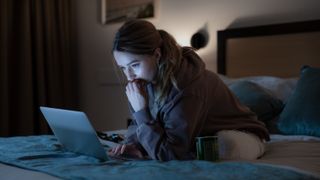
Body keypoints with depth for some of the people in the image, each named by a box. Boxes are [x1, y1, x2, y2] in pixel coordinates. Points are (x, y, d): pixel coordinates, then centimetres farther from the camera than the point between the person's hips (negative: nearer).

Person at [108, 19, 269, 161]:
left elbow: (169, 155, -35)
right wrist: (134, 145, -19)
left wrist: (142, 111, -34)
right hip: (201, 137, 7)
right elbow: (138, 123, 2)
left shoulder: (185, 87, -36)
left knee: (225, 145, -38)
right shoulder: (145, 78, -12)